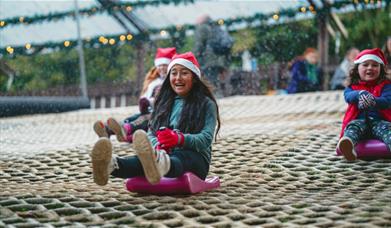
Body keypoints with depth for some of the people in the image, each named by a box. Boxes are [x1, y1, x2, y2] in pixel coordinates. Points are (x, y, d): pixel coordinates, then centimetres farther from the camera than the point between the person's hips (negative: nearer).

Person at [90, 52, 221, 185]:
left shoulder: (206, 104, 7)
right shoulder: (164, 103, 22)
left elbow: (206, 139, -6)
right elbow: (151, 133, 12)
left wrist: (180, 139, -27)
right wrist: (158, 144, -13)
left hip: (194, 158, -3)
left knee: (178, 158, -41)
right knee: (146, 158, -33)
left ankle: (159, 165, -75)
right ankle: (112, 165, -63)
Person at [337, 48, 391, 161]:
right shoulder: (352, 87, 20)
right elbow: (348, 96, -6)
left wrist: (373, 101, -29)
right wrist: (360, 94, -33)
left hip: (379, 120, 0)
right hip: (359, 120, 1)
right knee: (353, 126, -34)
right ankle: (347, 144, -70)